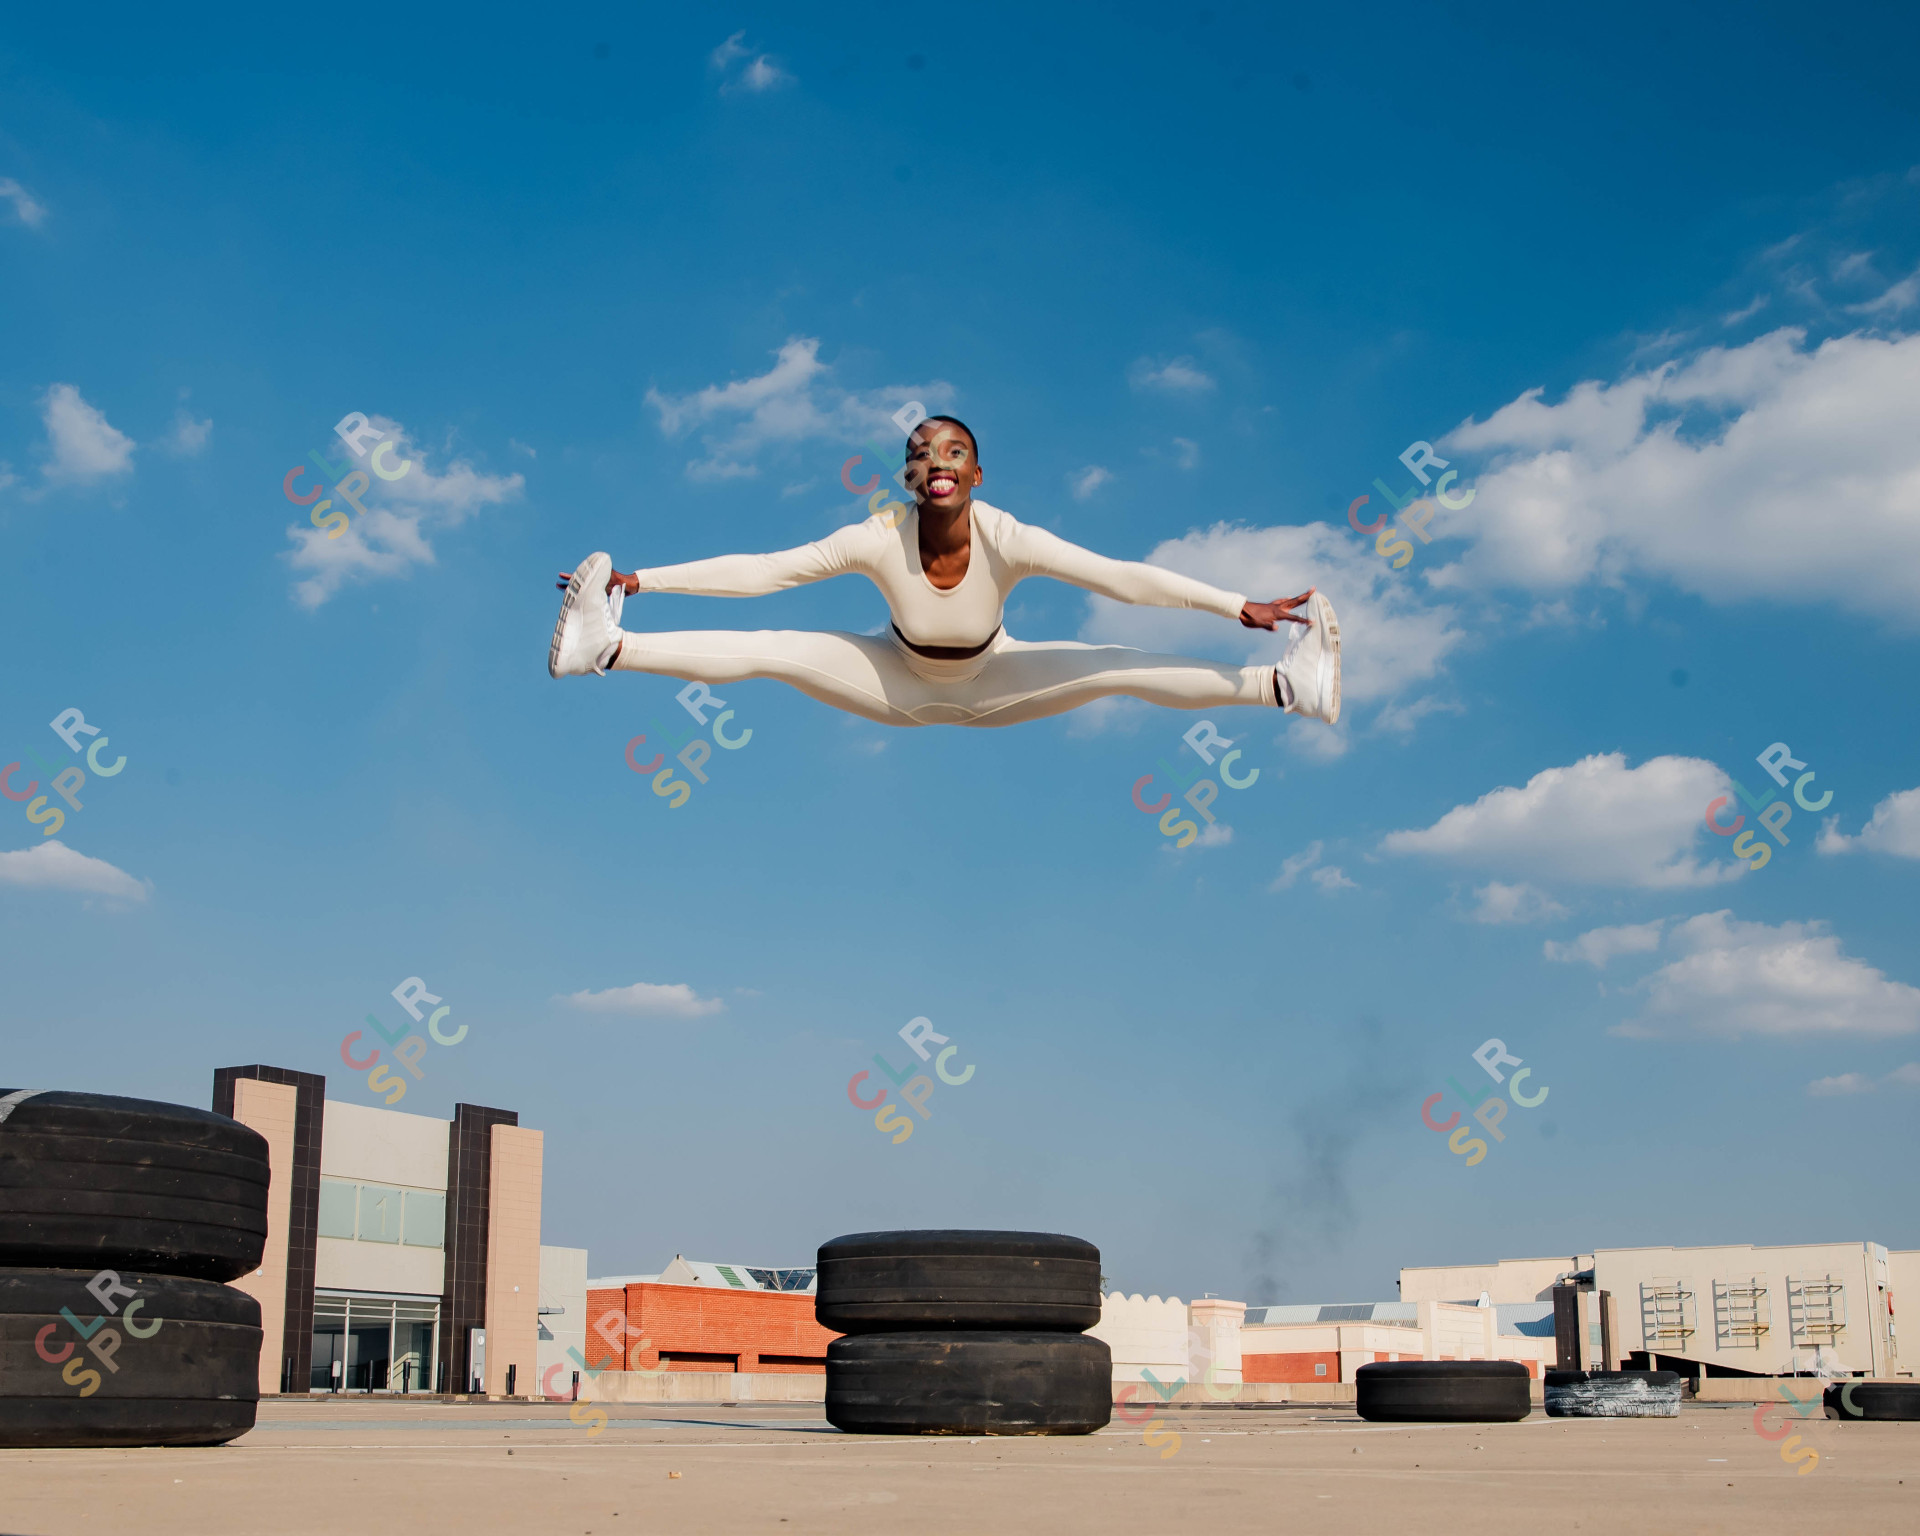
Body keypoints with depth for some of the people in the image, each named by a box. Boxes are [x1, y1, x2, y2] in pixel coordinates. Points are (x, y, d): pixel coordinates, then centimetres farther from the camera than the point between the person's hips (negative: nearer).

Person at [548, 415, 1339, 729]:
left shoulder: (1010, 541, -33)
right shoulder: (878, 539, -32)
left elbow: (1123, 578, -33)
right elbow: (755, 570, -30)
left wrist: (1239, 606, -36)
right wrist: (640, 580, -34)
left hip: (995, 684, 0)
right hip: (902, 686, 0)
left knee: (1125, 668, -16)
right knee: (769, 650, -19)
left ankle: (1286, 686, -8)